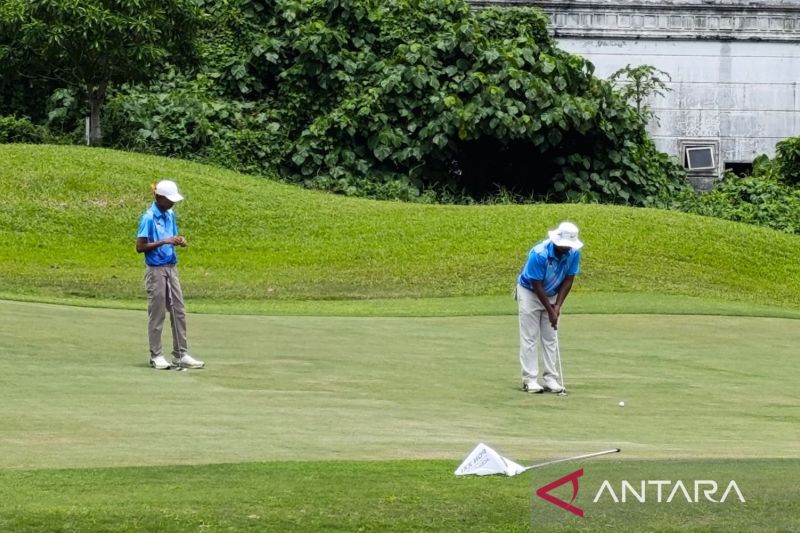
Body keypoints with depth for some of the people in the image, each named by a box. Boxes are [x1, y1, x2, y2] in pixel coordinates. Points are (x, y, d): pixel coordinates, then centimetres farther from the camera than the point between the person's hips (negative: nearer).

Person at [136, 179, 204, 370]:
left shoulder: (170, 215, 8)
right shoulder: (148, 218, -15)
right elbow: (140, 247, -17)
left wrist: (179, 241, -4)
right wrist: (164, 242, -24)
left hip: (171, 268, 7)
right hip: (156, 271, -7)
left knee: (178, 312, 6)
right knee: (157, 315, 0)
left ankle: (180, 355, 11)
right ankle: (156, 356, 8)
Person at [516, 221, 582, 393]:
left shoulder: (574, 253, -17)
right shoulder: (539, 254, -32)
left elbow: (568, 280, -7)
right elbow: (537, 285, -25)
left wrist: (558, 305, -16)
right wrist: (550, 311, -22)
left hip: (552, 295, 5)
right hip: (530, 292, -5)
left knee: (551, 338, 3)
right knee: (529, 337, -7)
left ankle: (550, 378, 4)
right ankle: (529, 379, -7)